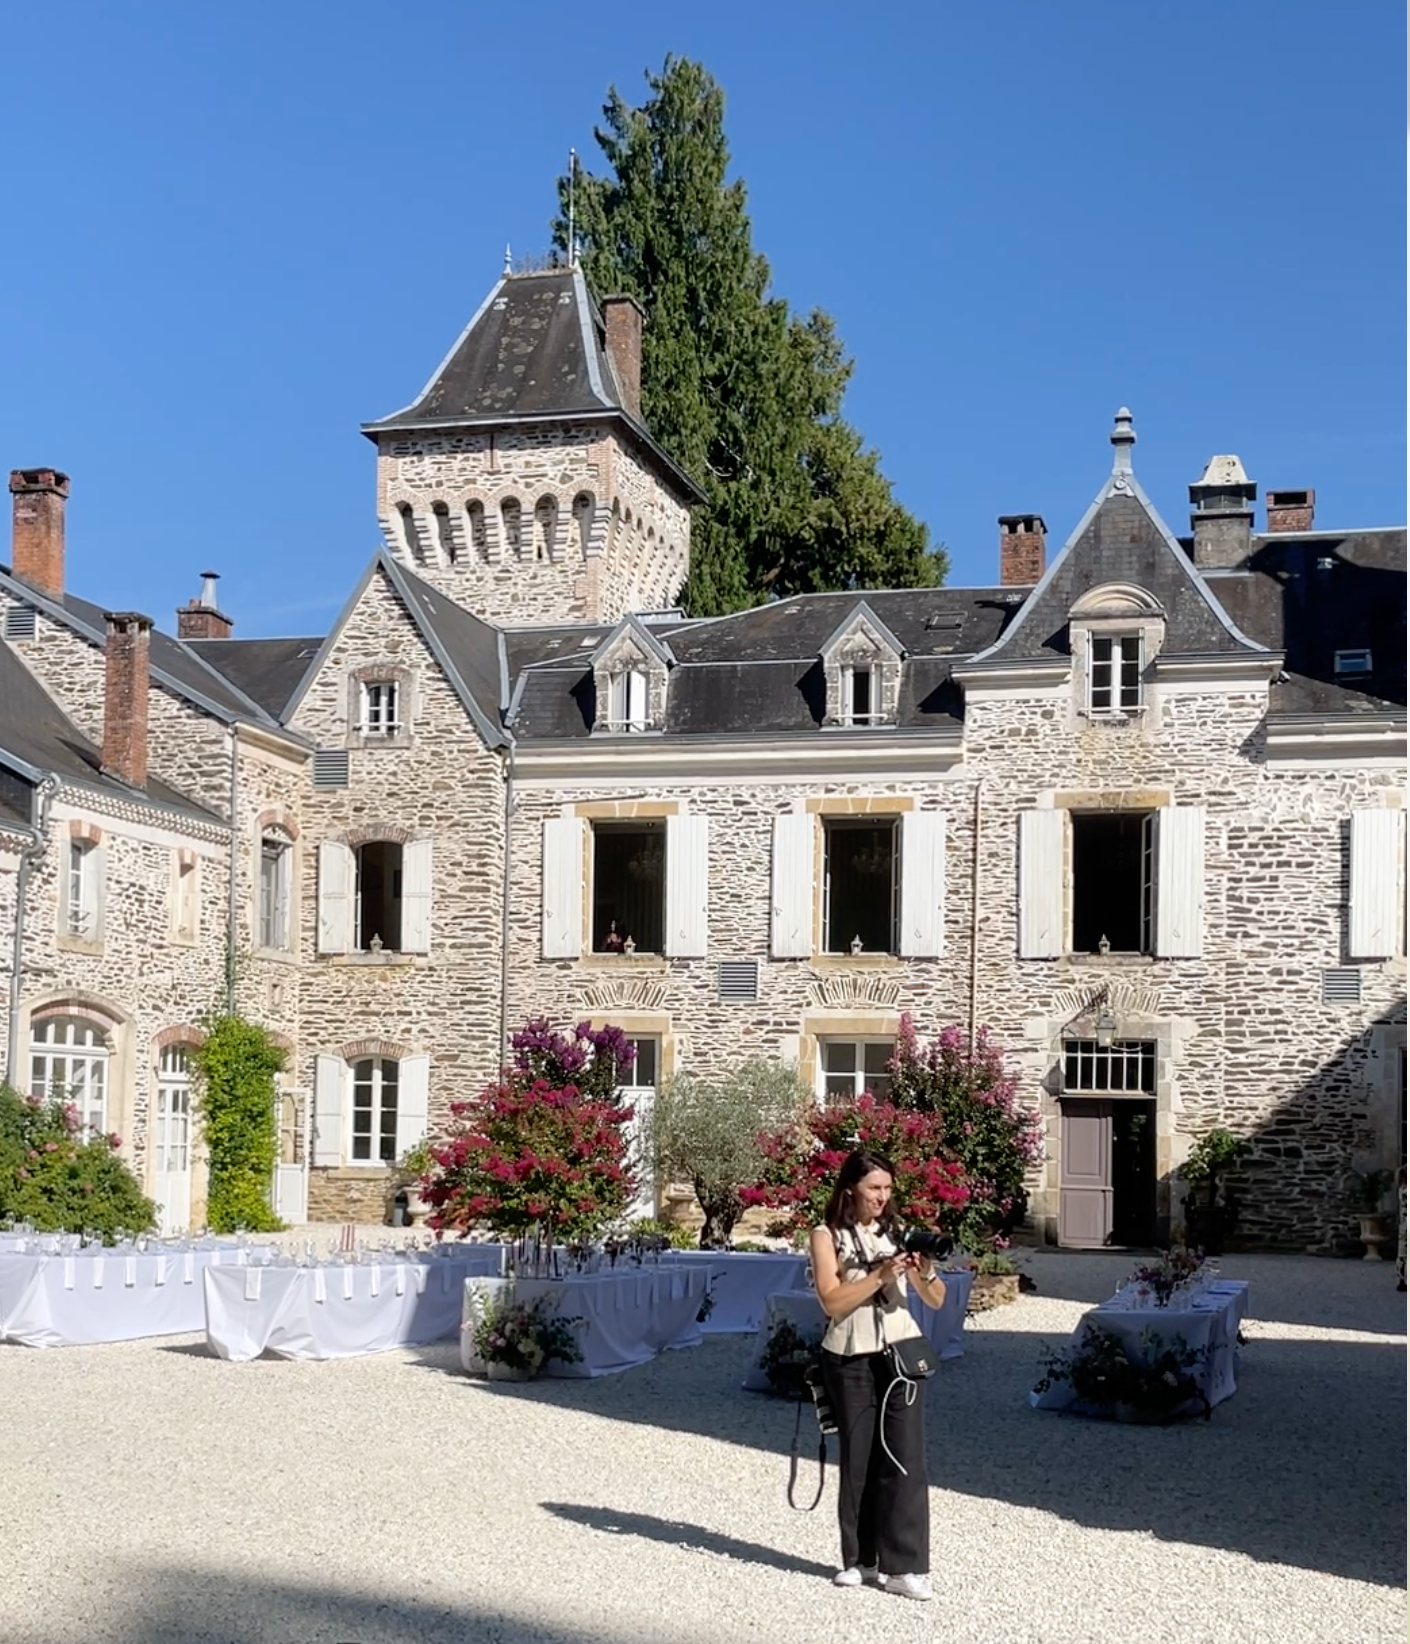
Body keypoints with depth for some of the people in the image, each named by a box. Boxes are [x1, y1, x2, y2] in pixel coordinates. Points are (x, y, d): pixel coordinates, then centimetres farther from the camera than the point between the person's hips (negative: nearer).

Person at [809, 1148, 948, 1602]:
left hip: (900, 1353, 1)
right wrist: (881, 1276, -20)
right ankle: (860, 1558, 14)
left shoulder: (898, 1232, 7)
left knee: (904, 1458, -6)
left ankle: (905, 1565, -6)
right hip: (850, 1359, -1)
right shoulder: (827, 1236, 1)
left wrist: (926, 1273, -15)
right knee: (857, 1459, 4)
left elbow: (936, 1301, 6)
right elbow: (832, 1300, -11)